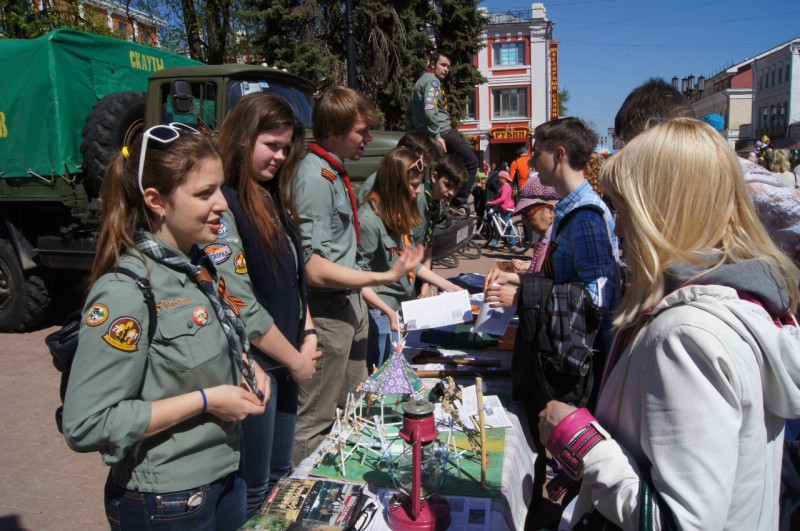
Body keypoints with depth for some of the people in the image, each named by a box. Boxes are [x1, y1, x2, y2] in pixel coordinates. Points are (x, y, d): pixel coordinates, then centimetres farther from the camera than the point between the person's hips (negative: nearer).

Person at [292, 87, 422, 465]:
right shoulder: (314, 178, -22)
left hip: (349, 302, 10)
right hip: (327, 309, -10)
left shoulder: (334, 171, 7)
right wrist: (386, 277, -27)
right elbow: (314, 269, -26)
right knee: (315, 420, 5)